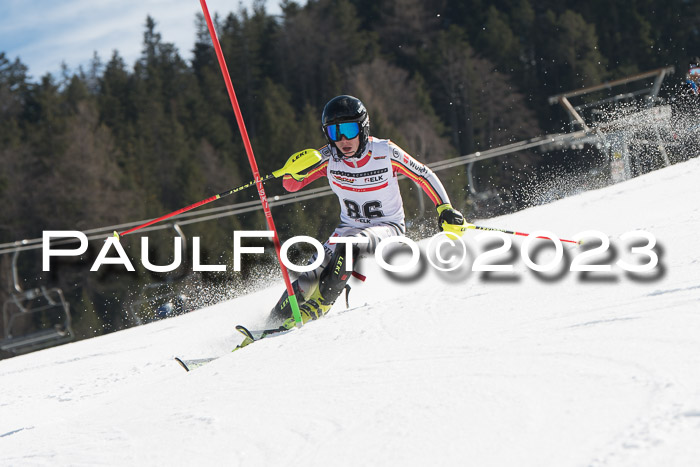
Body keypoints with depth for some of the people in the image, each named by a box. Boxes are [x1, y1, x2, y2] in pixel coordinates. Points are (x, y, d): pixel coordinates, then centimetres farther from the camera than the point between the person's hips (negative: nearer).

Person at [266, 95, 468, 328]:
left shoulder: (385, 152, -19)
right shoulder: (329, 158, -13)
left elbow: (425, 176, -7)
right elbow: (291, 185, -13)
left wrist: (445, 209, -15)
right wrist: (297, 169, -35)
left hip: (388, 228, -3)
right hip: (349, 227, 3)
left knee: (350, 244, -34)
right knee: (314, 272, -17)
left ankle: (317, 306, -25)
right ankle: (276, 320, -4)